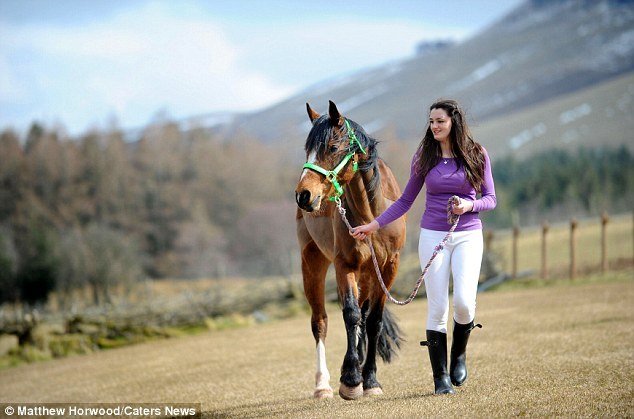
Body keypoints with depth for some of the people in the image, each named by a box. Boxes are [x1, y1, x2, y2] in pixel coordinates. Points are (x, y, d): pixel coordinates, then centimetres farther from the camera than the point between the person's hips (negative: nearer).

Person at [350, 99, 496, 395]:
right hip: (433, 236, 1)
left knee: (464, 301, -16)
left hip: (468, 236, -1)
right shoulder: (424, 157, 4)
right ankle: (441, 378, 6)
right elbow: (405, 201, 10)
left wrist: (469, 205, -16)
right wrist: (374, 225, 3)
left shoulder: (477, 155, 0)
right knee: (437, 308, -2)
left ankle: (459, 354, 13)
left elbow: (490, 199, 4)